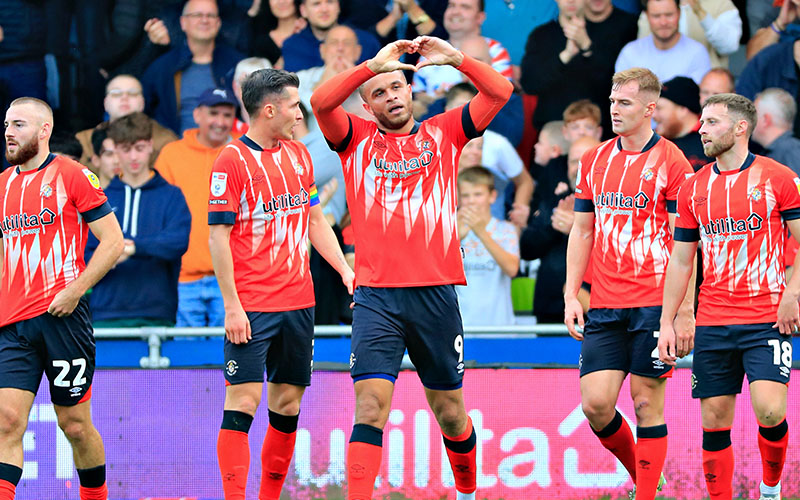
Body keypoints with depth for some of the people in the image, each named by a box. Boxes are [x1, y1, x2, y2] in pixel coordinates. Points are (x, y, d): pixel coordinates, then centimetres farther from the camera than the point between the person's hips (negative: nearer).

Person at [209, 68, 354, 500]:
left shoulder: (298, 154, 13)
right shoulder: (232, 161, -8)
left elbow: (315, 220, 22)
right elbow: (219, 237, -9)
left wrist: (344, 270, 10)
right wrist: (232, 305, -14)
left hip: (298, 302, 7)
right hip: (252, 308, -7)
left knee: (287, 403, 8)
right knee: (243, 401, -10)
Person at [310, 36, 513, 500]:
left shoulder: (443, 133, 12)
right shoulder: (357, 137, 9)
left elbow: (500, 91, 4)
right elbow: (321, 101, -9)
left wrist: (455, 57, -8)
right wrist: (375, 63, -13)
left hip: (436, 295, 1)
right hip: (376, 298, -1)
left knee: (450, 412, 12)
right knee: (371, 406, -14)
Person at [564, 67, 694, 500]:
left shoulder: (671, 162, -5)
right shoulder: (595, 161, 12)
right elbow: (582, 230, 17)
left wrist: (685, 311, -13)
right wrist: (571, 297, 9)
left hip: (654, 303, -5)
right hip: (604, 306, 5)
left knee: (647, 403, -2)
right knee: (595, 403, -3)